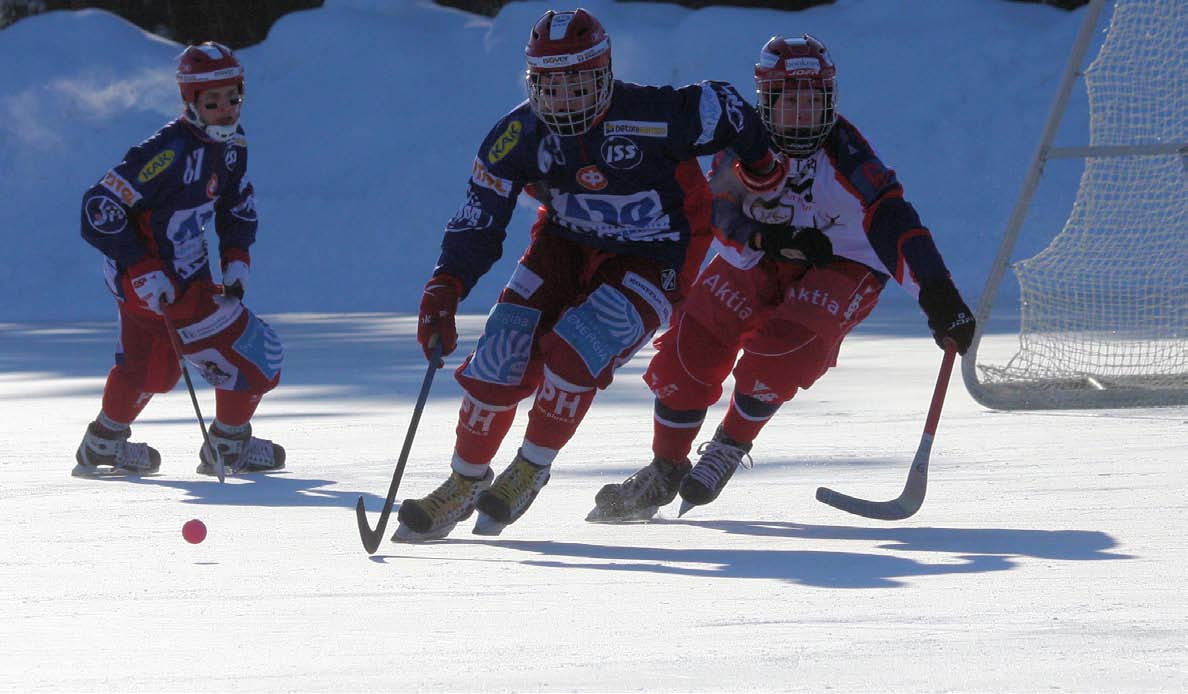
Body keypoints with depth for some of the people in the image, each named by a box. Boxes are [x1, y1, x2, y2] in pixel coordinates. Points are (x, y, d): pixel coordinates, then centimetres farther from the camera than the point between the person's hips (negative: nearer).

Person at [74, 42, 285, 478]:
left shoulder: (230, 145, -1)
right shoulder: (169, 153, -29)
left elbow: (238, 203, 18)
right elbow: (100, 208, -28)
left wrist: (236, 260, 5)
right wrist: (144, 272, -30)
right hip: (150, 277, -9)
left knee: (152, 366, 29)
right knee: (256, 355, -2)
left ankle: (103, 445, 45)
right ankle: (227, 447, 15)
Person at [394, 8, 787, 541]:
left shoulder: (654, 117, -29)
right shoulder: (519, 135, -17)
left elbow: (725, 109, -11)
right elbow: (479, 220, -13)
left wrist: (759, 167, 8)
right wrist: (444, 290, -28)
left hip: (652, 262, -4)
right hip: (567, 244, 4)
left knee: (574, 353, -25)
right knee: (505, 352, -11)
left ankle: (529, 472, -1)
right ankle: (465, 484, 8)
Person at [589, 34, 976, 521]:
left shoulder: (843, 152, -24)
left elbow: (891, 221, -32)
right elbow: (721, 214, -18)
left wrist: (938, 296, -41)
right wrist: (770, 238, -39)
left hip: (843, 267, -3)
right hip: (757, 262, 4)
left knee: (777, 352, -27)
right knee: (690, 347, -11)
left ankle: (729, 449, 0)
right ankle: (666, 470, 9)